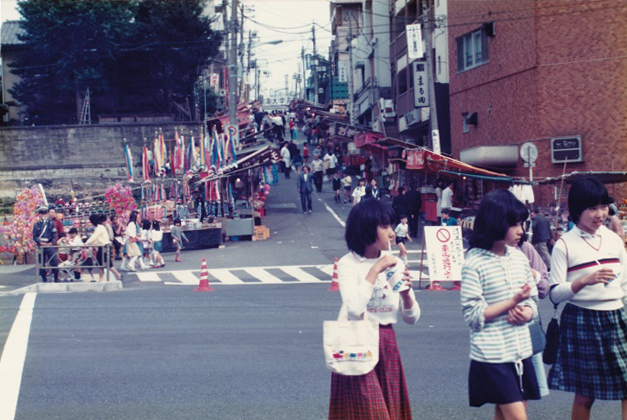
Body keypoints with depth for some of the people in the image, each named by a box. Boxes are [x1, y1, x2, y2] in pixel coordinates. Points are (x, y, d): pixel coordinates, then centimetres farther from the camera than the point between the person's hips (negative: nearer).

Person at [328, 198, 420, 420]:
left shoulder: (394, 263, 5)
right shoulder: (348, 263, -9)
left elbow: (412, 318, 6)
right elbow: (354, 308, -27)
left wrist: (406, 292, -14)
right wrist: (375, 269, -21)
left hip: (387, 344, 5)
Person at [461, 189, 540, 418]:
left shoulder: (519, 257, 6)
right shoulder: (474, 263, -12)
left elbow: (532, 302, 13)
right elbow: (473, 314, -13)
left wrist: (526, 312, -10)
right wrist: (512, 302, -18)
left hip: (521, 351, 6)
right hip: (492, 355, -6)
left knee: (504, 414, 13)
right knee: (517, 415, -8)